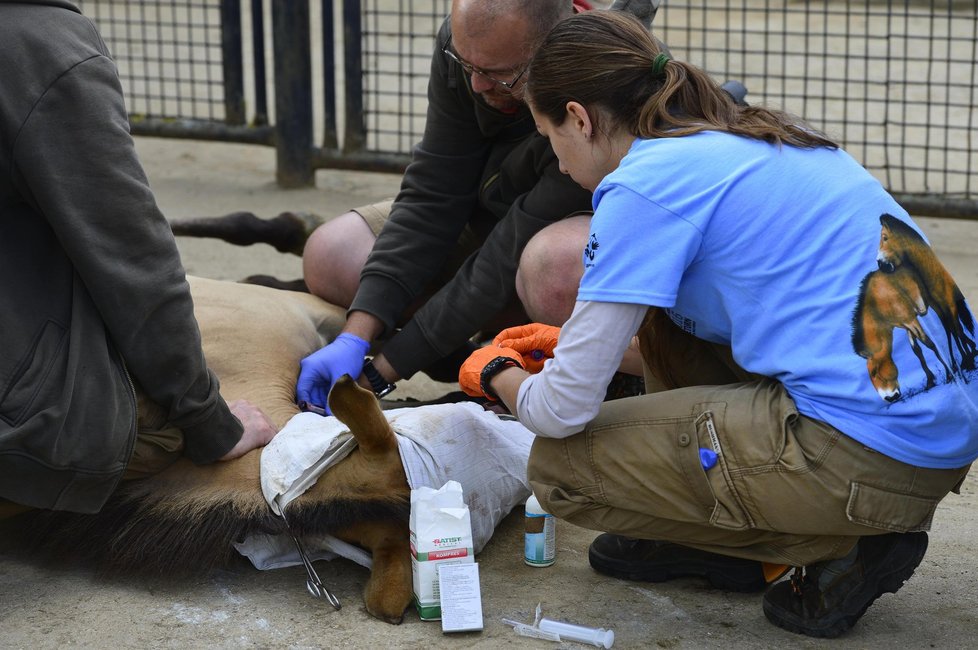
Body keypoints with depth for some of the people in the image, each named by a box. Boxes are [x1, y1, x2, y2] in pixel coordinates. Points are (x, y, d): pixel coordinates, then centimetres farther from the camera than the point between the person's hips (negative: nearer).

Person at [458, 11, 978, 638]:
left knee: (557, 466, 1)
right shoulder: (754, 140, 18)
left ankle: (838, 548, 3)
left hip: (868, 456, -9)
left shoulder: (644, 183, -9)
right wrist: (576, 340, 37)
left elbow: (563, 410, -7)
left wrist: (497, 375, 17)